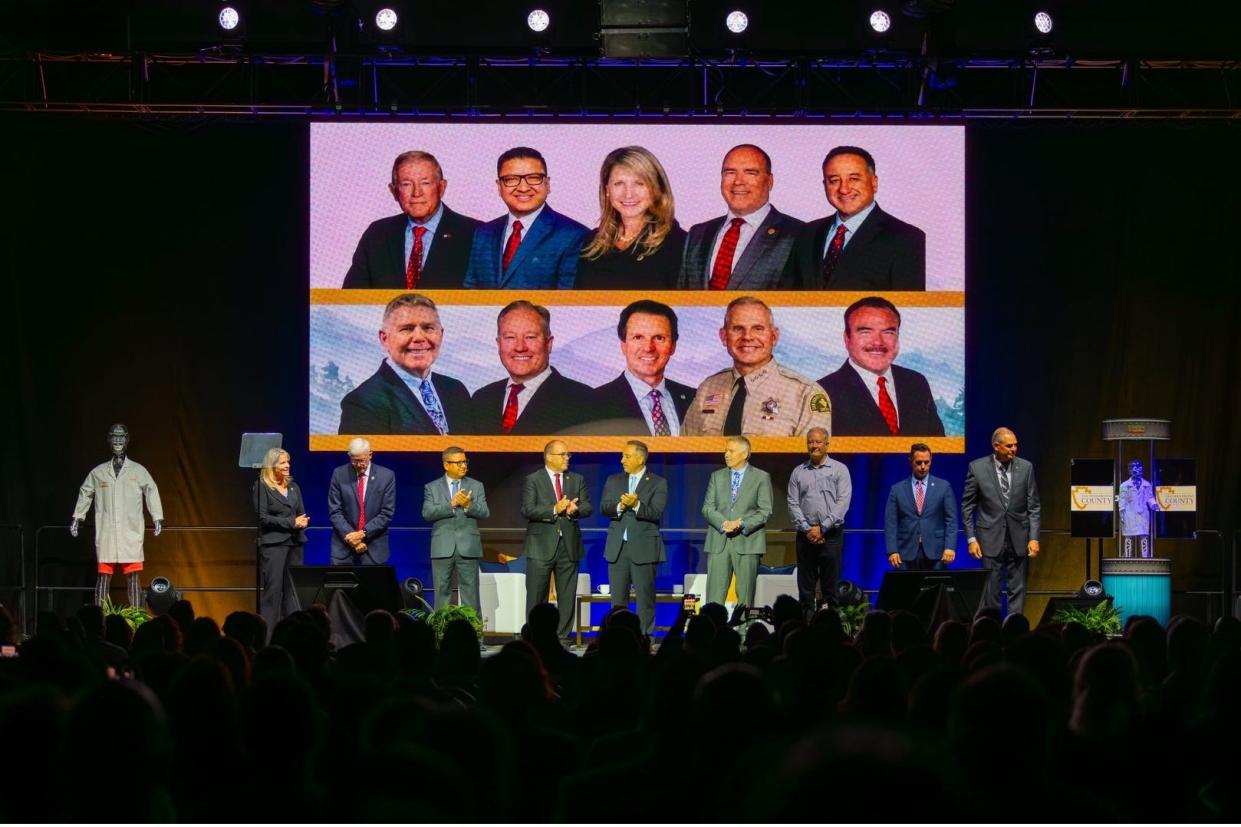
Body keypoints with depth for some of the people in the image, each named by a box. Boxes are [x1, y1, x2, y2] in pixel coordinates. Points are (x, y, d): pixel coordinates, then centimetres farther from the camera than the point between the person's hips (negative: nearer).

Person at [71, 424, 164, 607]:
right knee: (103, 575, -1)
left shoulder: (138, 471, 7)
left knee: (134, 575, -4)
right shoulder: (98, 472, 10)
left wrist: (157, 519, 1)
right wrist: (77, 518, 17)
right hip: (106, 533, 1)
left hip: (131, 533, -1)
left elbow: (151, 492, 8)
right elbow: (85, 493, 19)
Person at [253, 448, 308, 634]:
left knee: (292, 590, 2)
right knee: (273, 589, -7)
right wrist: (291, 522, -13)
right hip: (273, 544, -5)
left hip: (294, 543, 5)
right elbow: (262, 517, -9)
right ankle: (267, 633, -5)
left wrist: (302, 522, -7)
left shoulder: (293, 487, 17)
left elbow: (302, 515, 17)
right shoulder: (262, 487, -1)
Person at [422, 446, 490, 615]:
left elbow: (485, 513, 0)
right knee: (442, 593, 5)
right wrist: (451, 504, -17)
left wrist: (468, 505, -19)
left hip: (468, 548, 0)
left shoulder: (476, 486, 9)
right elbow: (427, 513, -7)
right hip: (442, 548, 0)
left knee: (470, 593, 0)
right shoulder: (432, 487, 7)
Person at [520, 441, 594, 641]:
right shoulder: (532, 480, 1)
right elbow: (527, 510, -11)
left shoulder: (577, 480, 14)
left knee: (567, 597, 3)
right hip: (542, 546, -4)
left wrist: (573, 510, -15)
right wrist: (554, 510, -20)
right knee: (537, 596, -1)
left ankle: (563, 637, 8)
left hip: (569, 545, 4)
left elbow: (587, 507, 7)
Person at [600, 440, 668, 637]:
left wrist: (636, 505, -28)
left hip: (644, 548, -4)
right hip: (617, 547, 4)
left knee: (645, 597, -3)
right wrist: (620, 506, -19)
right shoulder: (613, 481, 13)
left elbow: (656, 513, -11)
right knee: (618, 598, 7)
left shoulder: (658, 483, 0)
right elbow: (604, 507, 0)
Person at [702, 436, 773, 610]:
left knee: (745, 597, -1)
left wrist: (741, 524, -15)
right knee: (714, 595, -4)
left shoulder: (761, 477, 6)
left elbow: (765, 511, -1)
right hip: (718, 543, 2)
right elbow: (707, 508, 8)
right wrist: (723, 523, -11)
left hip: (747, 542, -2)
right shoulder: (717, 476, 15)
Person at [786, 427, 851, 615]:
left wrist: (822, 528, -11)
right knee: (805, 586, 2)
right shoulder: (798, 472, 11)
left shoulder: (839, 470, 4)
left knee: (830, 585, -2)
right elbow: (793, 504, 5)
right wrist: (807, 529, -9)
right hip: (806, 535, 2)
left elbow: (843, 502, -5)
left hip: (831, 534, -2)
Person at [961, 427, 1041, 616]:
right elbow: (967, 507, 2)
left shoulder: (1026, 468, 2)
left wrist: (1034, 538, -3)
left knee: (1018, 590, 3)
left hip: (1019, 539, 2)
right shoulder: (977, 468, -3)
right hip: (991, 538, -2)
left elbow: (1033, 507, 4)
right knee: (991, 592, 0)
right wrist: (971, 539, -4)